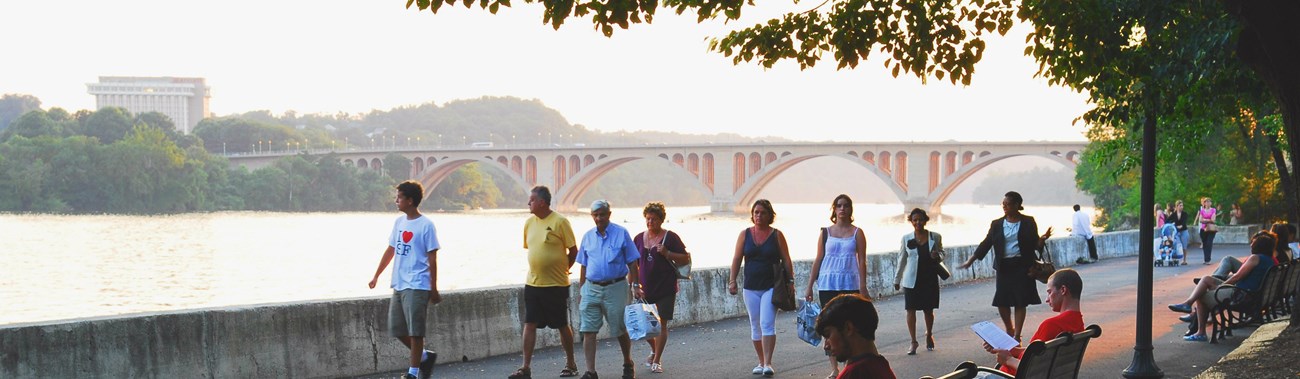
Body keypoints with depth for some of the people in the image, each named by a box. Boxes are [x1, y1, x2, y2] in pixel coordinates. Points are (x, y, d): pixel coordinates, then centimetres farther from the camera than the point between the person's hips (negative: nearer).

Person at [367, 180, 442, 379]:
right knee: (397, 329, 9)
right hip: (399, 285, 8)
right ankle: (425, 357, 25)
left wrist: (434, 290, -9)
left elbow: (432, 259, -9)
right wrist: (376, 276, 20)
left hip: (417, 286, -8)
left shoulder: (426, 225, -10)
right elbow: (391, 250, 19)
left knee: (415, 330, -4)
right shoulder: (399, 222, 11)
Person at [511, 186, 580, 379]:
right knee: (529, 324, 0)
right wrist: (539, 269, 13)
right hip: (533, 283, 5)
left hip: (556, 285, -5)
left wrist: (561, 269, 3)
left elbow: (573, 251, -6)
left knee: (562, 325, 6)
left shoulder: (559, 222, -12)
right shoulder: (529, 223, 6)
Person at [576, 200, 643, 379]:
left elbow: (632, 263, 0)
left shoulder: (621, 234, -2)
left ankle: (628, 365, 29)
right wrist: (580, 291, 13)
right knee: (588, 331, -6)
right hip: (591, 288, 3)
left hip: (615, 288, -3)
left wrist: (636, 286, -6)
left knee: (620, 330, 7)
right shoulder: (588, 236, 9)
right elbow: (584, 267, 15)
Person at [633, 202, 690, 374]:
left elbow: (686, 259, -1)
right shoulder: (639, 238, 9)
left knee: (661, 324, -4)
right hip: (645, 288, 4)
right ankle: (655, 351, 31)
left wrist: (667, 253, -15)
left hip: (665, 289, -4)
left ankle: (656, 361, 5)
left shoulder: (670, 237, -2)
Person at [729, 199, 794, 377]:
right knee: (755, 326, 8)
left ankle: (768, 364, -18)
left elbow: (786, 260, 2)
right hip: (751, 287, 3)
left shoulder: (776, 235, 1)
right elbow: (737, 259, 6)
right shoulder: (745, 234, 7)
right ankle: (761, 362, 19)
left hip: (771, 287, -3)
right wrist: (732, 280, -2)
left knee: (767, 324, -14)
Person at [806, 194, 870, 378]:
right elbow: (818, 260, 8)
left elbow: (862, 261, 2)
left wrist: (863, 287, -5)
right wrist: (810, 286, 5)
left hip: (850, 284, -1)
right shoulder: (826, 232, 7)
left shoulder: (857, 233, 4)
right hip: (828, 285, 1)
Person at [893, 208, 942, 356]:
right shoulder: (906, 238, 2)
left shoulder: (935, 237, 1)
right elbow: (902, 260, 8)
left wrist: (938, 256, -13)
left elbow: (942, 254, 12)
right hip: (912, 280, 0)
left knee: (928, 310, 8)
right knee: (911, 310, -5)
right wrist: (897, 279, 11)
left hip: (930, 278, 0)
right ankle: (913, 341, 2)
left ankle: (929, 335, 34)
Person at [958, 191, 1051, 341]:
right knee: (1001, 302, 0)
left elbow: (1035, 244, 3)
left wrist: (1043, 239, -20)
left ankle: (1017, 335, 9)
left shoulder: (1028, 222, 0)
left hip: (1022, 266, -2)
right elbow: (986, 244, 7)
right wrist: (970, 261, 2)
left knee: (1020, 302, -2)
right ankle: (1009, 330, 25)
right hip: (1004, 267, 2)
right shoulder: (997, 224, 6)